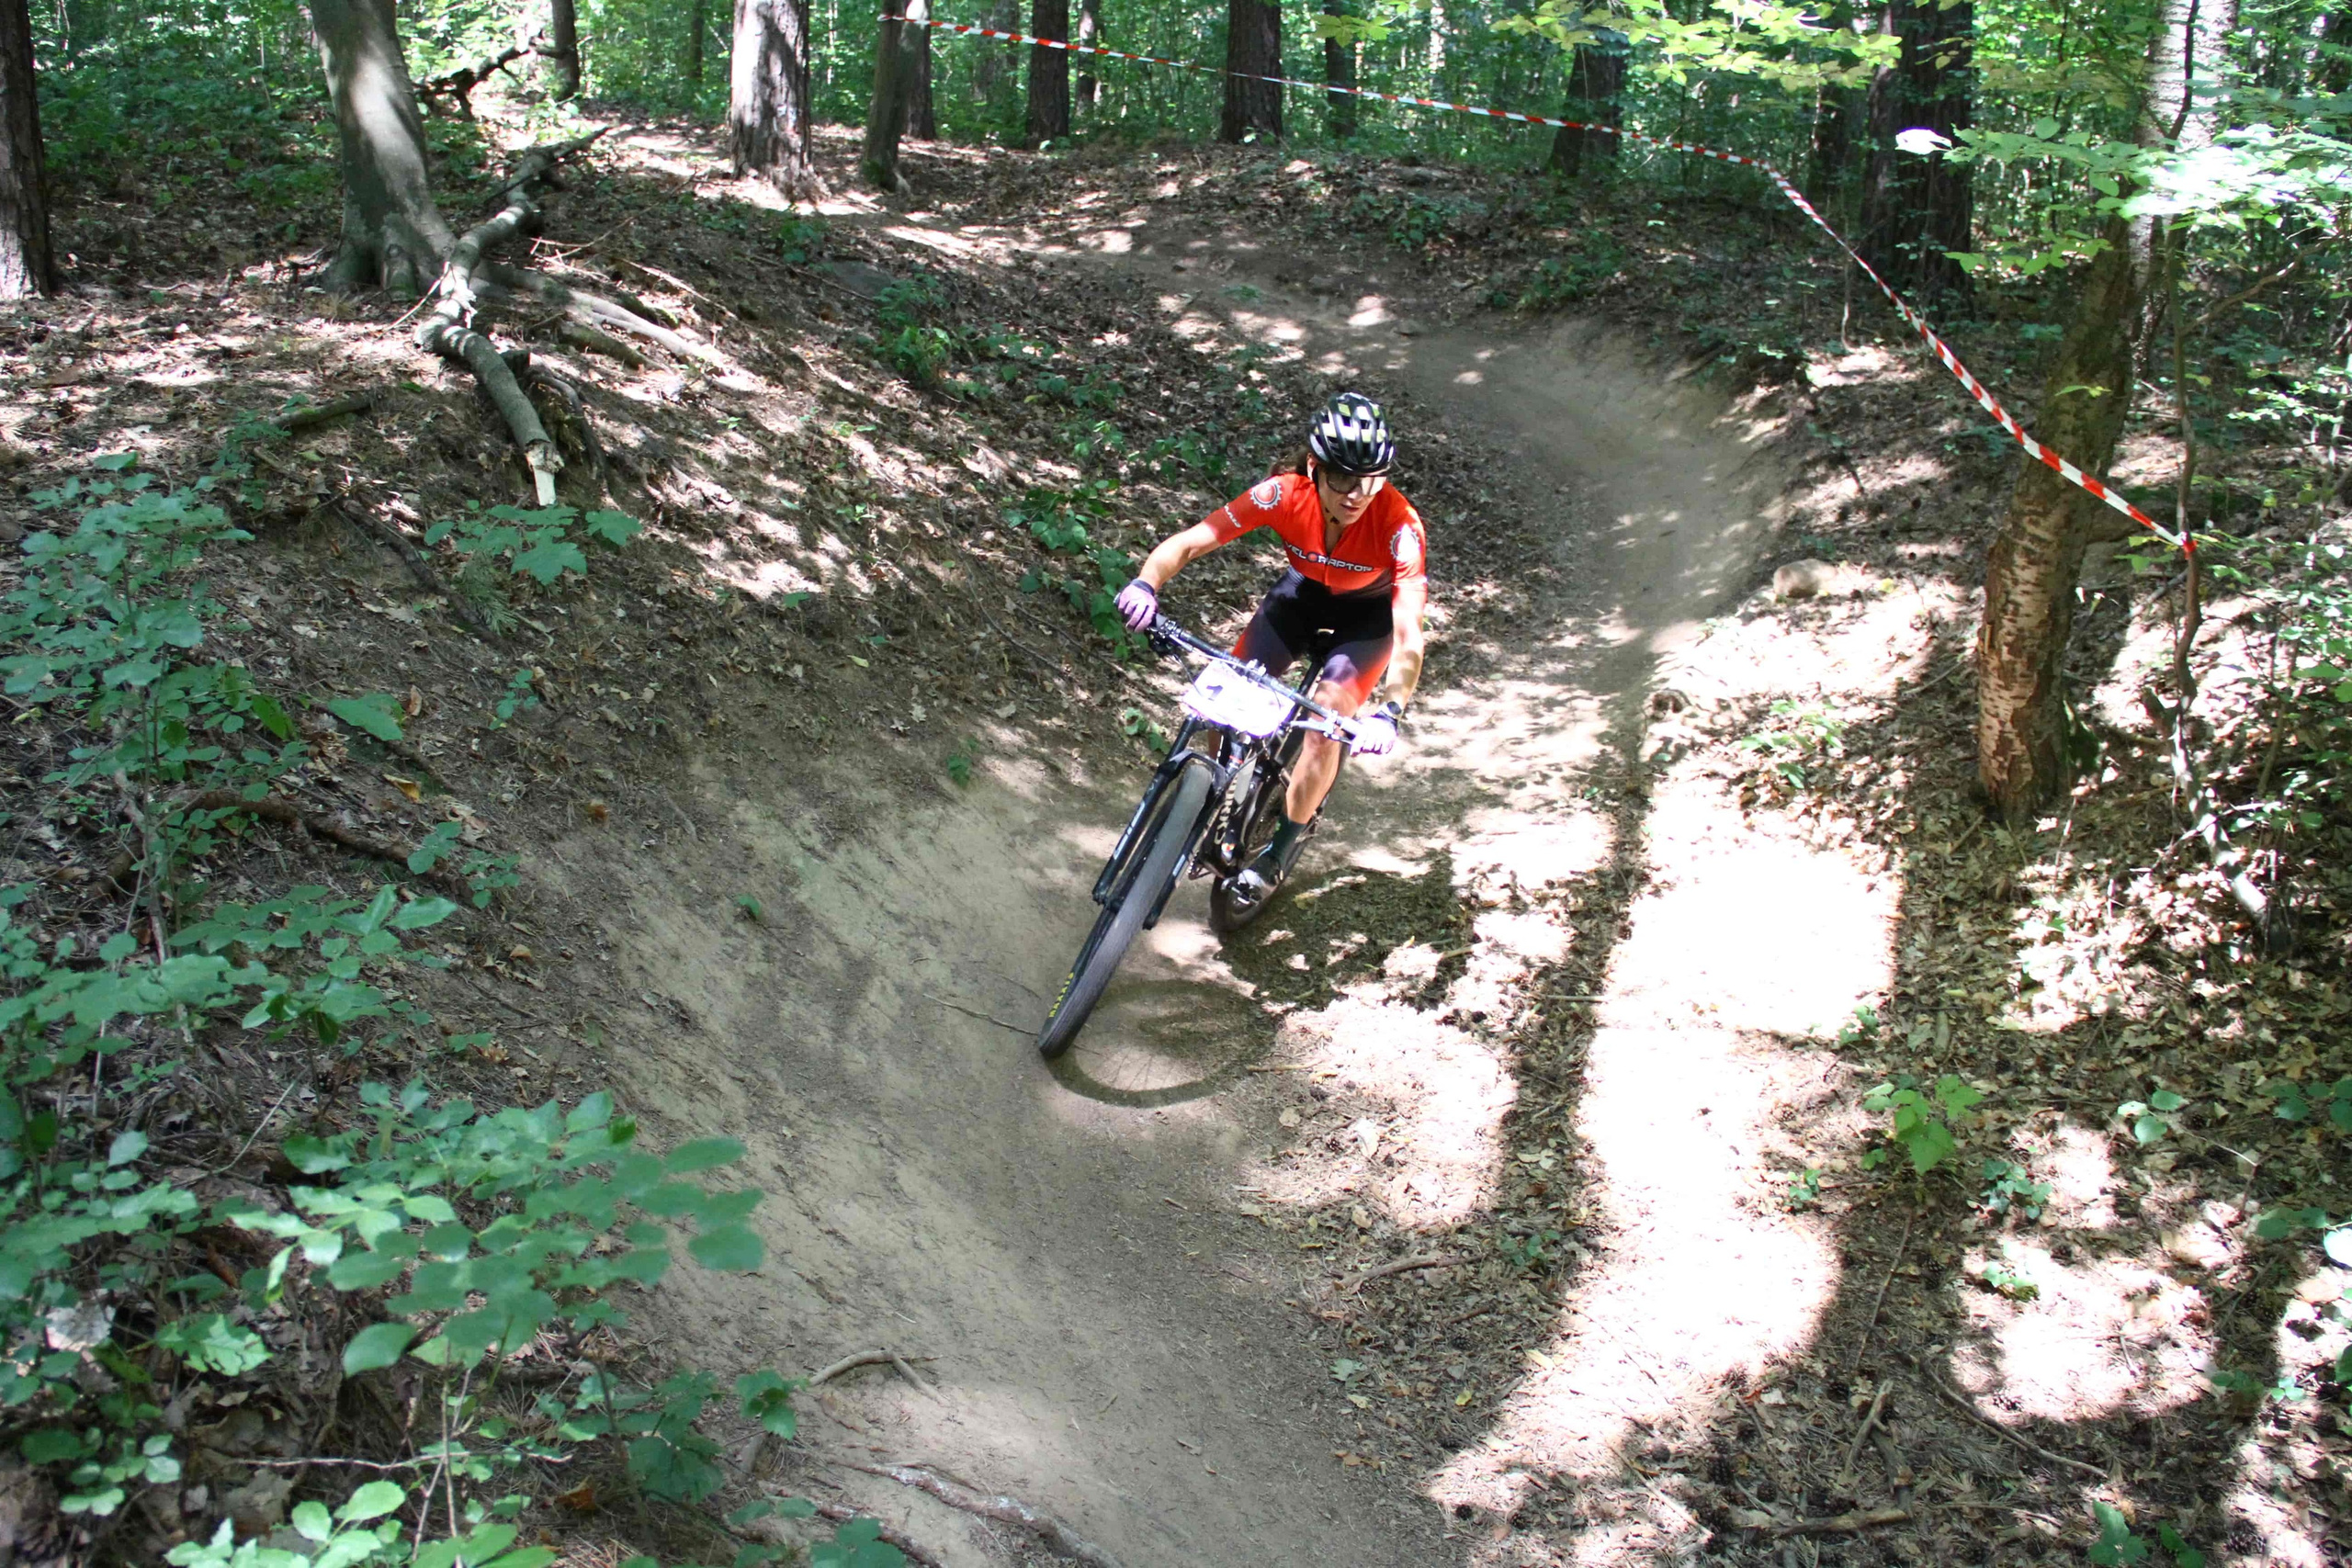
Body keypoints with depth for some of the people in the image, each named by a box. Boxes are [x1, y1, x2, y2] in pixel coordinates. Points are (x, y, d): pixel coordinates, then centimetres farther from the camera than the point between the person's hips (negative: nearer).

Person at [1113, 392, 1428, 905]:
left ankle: (1283, 849, 3)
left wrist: (1390, 712, -58)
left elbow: (1409, 635, -43)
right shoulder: (1284, 494, -32)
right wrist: (1146, 584, -49)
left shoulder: (1399, 524, -38)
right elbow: (1187, 543, -29)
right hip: (1307, 589, 3)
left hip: (1372, 608, -3)